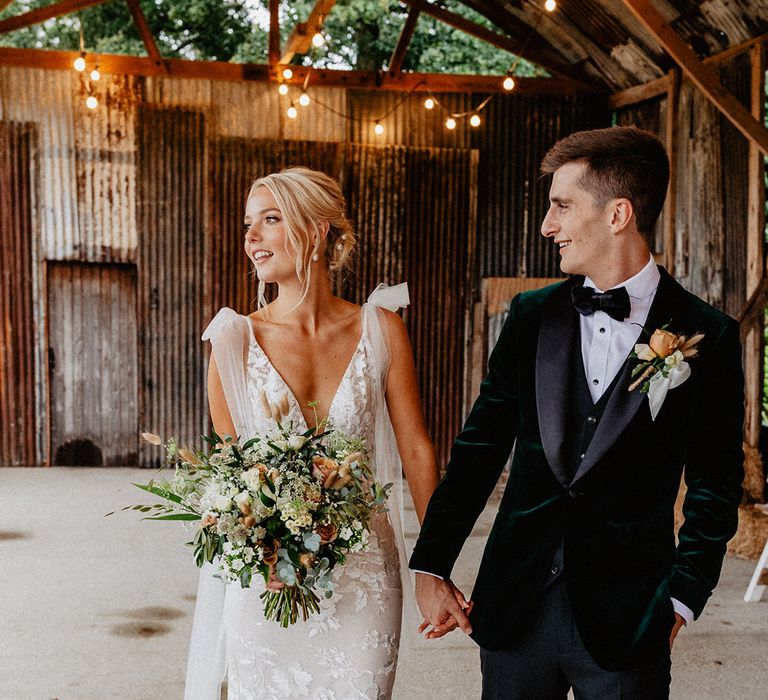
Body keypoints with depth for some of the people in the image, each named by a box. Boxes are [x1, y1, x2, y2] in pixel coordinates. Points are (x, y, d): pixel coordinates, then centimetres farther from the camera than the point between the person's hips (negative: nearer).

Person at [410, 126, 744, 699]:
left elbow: (714, 487, 0)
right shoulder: (531, 315, 3)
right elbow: (479, 448, 4)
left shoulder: (707, 337, -6)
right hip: (514, 605, 3)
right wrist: (431, 567, 1)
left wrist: (681, 599, -5)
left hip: (626, 621, -2)